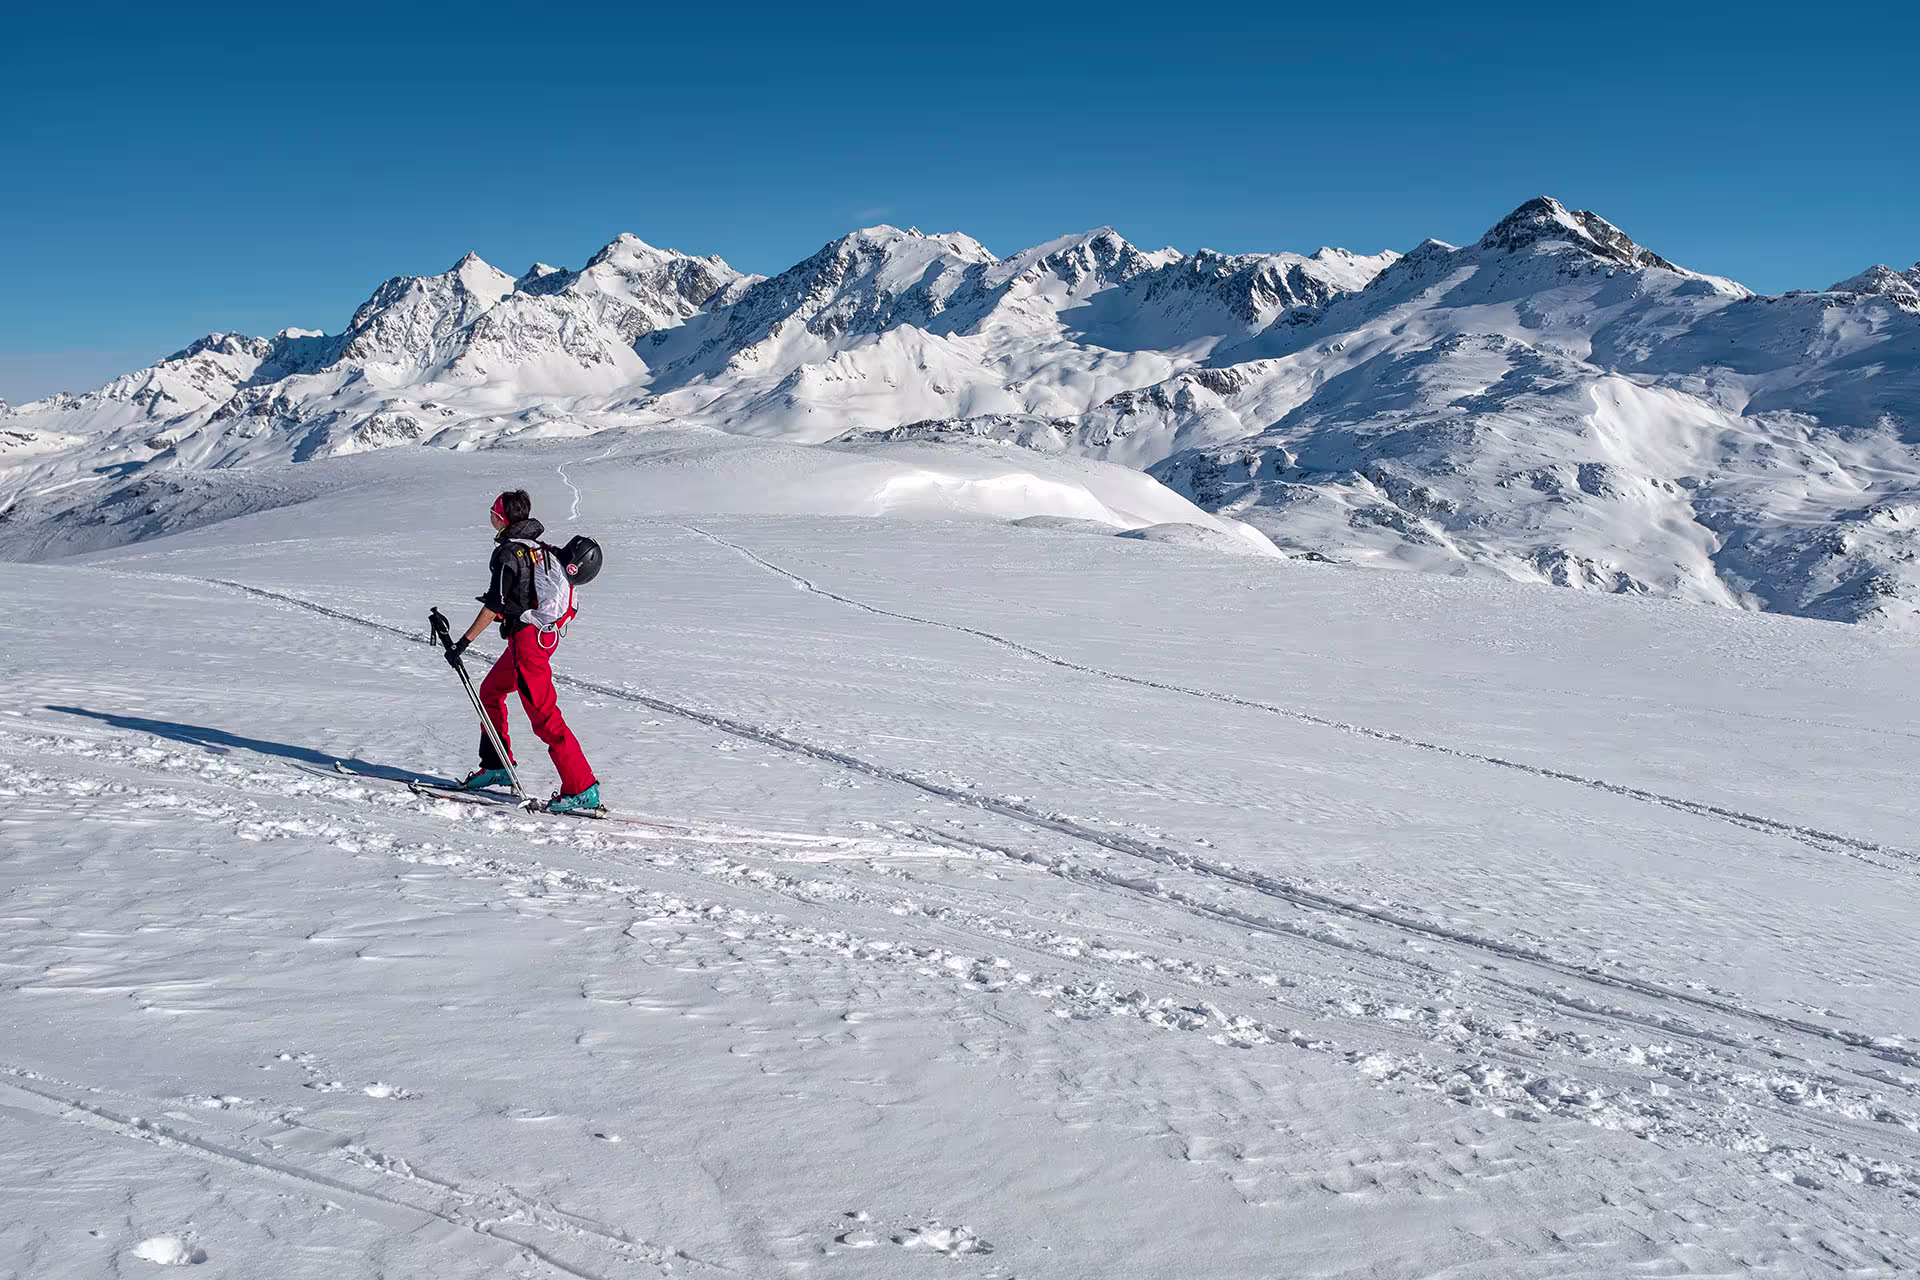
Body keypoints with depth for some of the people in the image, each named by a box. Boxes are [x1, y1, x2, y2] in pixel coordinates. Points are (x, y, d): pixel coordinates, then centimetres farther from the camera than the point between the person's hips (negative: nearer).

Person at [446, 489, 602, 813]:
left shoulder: (508, 553, -16)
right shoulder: (537, 546, 10)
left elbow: (495, 605, -19)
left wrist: (465, 641, -15)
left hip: (527, 640, -10)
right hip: (546, 632, 10)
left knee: (544, 716, -8)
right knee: (490, 691, 24)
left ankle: (582, 789, -10)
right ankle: (497, 766, 31)